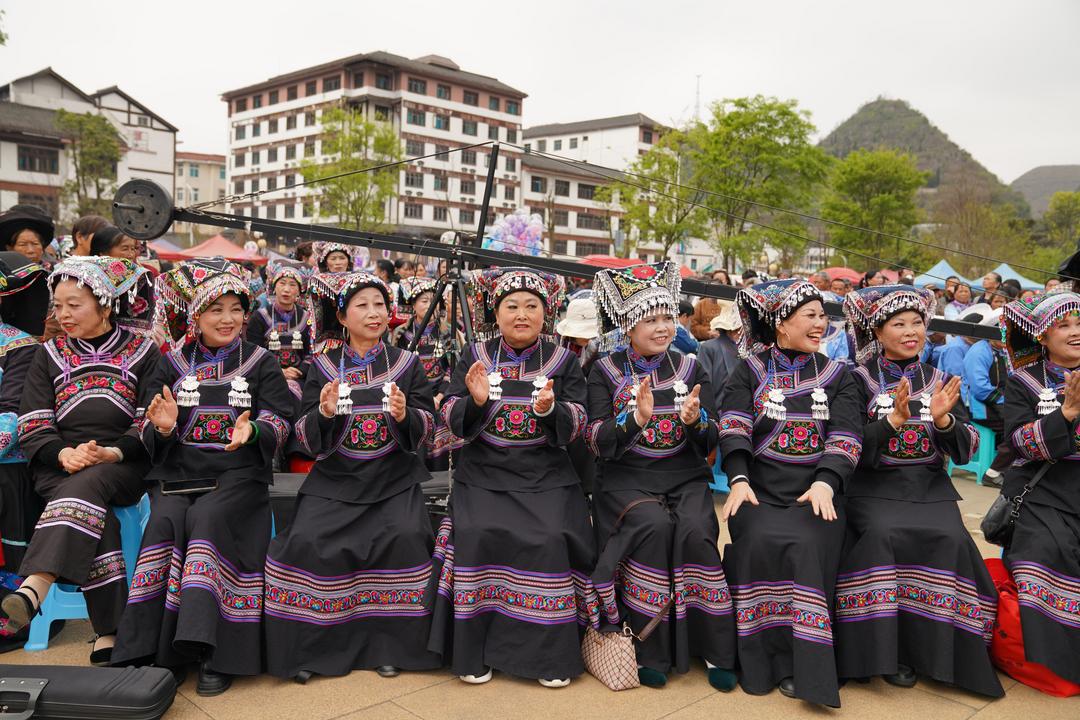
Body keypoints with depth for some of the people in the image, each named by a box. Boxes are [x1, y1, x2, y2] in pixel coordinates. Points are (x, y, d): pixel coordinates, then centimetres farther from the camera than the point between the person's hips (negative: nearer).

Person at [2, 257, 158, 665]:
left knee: (86, 486, -36)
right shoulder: (49, 356, 16)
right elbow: (33, 428, 7)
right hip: (60, 467, 2)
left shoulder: (143, 353, 8)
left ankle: (33, 589, -52)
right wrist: (64, 454, -15)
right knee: (95, 515, -30)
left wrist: (111, 453, -18)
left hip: (122, 466, -2)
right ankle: (107, 636, -35)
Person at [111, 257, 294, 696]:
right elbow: (151, 437, 10)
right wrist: (162, 427, -15)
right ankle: (156, 648, -21)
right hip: (178, 470, 2)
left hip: (237, 472, -2)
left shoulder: (261, 364, 11)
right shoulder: (172, 364, 15)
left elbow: (279, 424, 1)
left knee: (208, 519, -30)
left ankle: (215, 652, -30)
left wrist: (253, 430, -22)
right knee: (165, 523, -27)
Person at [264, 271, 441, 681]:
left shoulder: (408, 364, 6)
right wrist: (324, 413, -19)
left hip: (394, 479, 0)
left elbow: (425, 429, 1)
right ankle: (309, 645, -3)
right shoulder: (322, 367, 6)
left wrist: (404, 415, -21)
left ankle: (392, 643, -6)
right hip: (335, 479, 1)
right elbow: (308, 440, 1)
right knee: (307, 541, -23)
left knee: (405, 537, -26)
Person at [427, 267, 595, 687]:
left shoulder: (564, 361, 6)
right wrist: (475, 400, -21)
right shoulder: (474, 357, 6)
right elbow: (455, 423, 0)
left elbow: (574, 427, -2)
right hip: (483, 472, 0)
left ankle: (551, 653, -6)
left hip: (545, 475, 0)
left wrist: (549, 408, -23)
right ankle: (475, 650, -8)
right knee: (477, 534, -24)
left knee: (551, 538, -24)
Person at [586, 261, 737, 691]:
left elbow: (709, 444, 4)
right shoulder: (606, 372, 3)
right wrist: (635, 418, -25)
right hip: (627, 478, -1)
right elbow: (598, 442, -7)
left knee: (696, 531, -27)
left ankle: (716, 650, -12)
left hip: (685, 477, 2)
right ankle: (650, 650, -15)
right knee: (653, 526, -30)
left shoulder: (691, 370, 10)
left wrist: (694, 420, -19)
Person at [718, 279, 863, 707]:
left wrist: (824, 483, -16)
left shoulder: (836, 375, 16)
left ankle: (803, 668, -18)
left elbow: (846, 436, 2)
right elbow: (733, 427, -2)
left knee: (807, 546, -28)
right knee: (762, 542, -29)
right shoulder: (749, 370, 11)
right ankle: (765, 662, -15)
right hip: (759, 490, -1)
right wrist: (738, 479, -19)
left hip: (814, 493, 1)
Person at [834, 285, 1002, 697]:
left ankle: (941, 648, -10)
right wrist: (893, 418, -23)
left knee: (949, 538, -26)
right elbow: (855, 450, -9)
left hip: (930, 486, 3)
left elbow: (965, 452, 3)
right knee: (883, 534, -31)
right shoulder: (860, 380, 1)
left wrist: (942, 418, -16)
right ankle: (886, 647, -16)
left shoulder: (940, 381, 10)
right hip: (875, 486, -2)